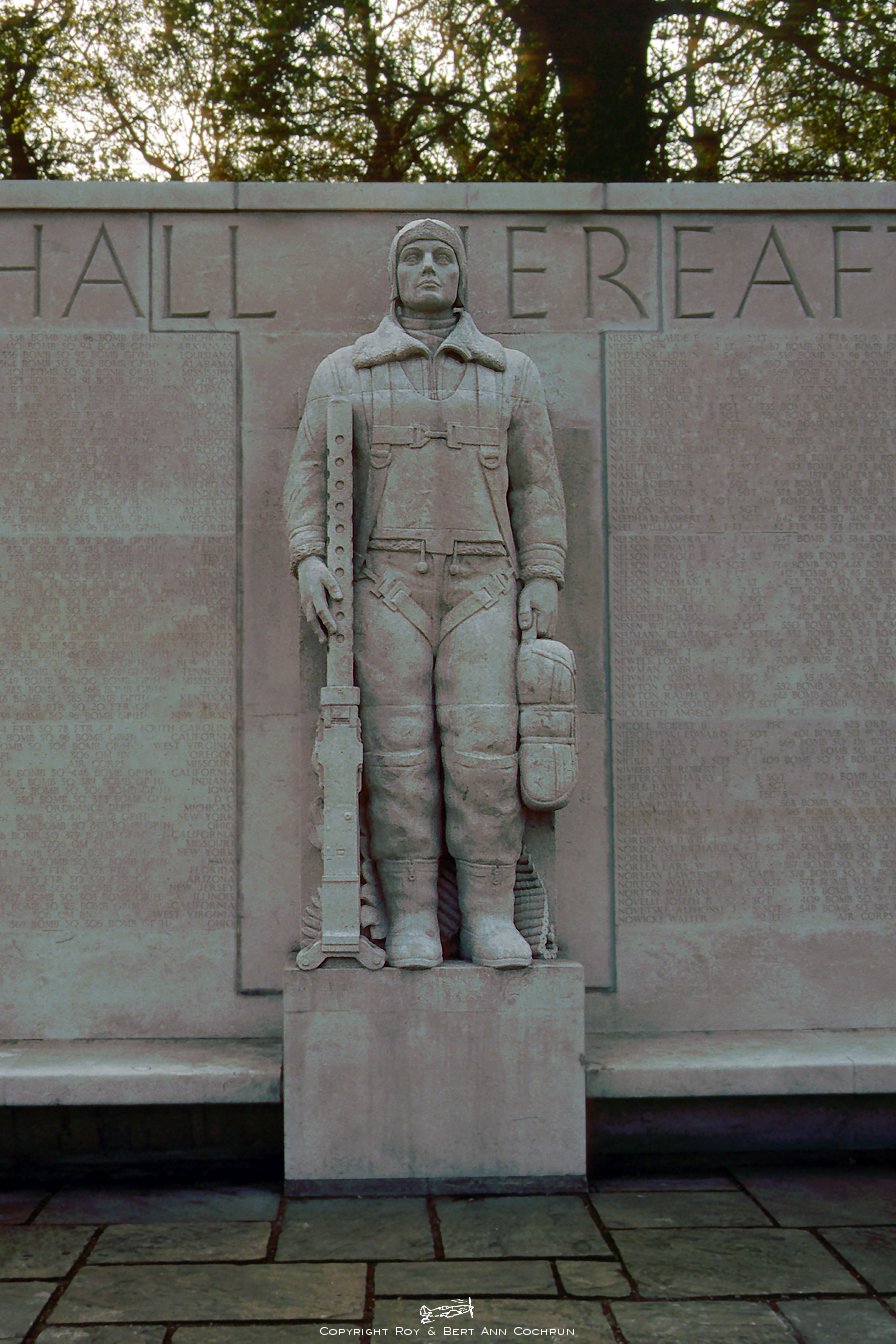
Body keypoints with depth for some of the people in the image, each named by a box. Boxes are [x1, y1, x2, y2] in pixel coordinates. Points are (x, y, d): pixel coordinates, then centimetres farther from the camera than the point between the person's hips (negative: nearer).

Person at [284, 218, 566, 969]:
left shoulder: (512, 374, 13)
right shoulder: (344, 373, 11)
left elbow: (536, 485, 11)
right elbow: (310, 475, 6)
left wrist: (544, 580, 0)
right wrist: (309, 560, -10)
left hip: (482, 588, 1)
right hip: (386, 583, 0)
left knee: (484, 744, -9)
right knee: (400, 750, -6)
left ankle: (491, 921, -3)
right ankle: (412, 922, -1)